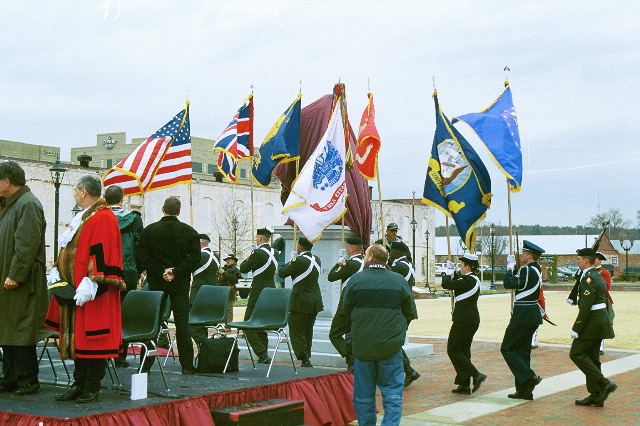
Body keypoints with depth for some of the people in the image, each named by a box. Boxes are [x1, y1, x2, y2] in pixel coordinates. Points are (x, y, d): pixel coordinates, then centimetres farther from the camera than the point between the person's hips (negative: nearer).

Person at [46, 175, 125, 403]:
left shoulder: (103, 218, -12)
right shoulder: (81, 218, 18)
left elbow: (103, 254, -20)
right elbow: (69, 251, 22)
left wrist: (90, 283, -25)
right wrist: (57, 271, 10)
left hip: (92, 291, -10)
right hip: (75, 289, 10)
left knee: (91, 339, -4)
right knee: (77, 338, 11)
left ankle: (92, 388, 2)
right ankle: (79, 385, 17)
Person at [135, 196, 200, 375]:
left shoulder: (149, 230, 1)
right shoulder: (189, 231, -1)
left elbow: (141, 257, -5)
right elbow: (195, 258, -8)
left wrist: (160, 272, -8)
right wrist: (176, 272, -10)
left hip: (156, 283, 1)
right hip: (180, 284, -1)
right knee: (182, 323, 2)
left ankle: (146, 364, 8)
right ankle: (187, 365, 3)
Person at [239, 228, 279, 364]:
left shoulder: (258, 253, -15)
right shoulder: (275, 253, 9)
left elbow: (243, 268, -8)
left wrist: (250, 256, 8)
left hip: (258, 294, -8)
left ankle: (263, 355, -13)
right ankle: (263, 356, 16)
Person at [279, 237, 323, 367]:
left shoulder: (299, 261, -16)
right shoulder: (316, 259, 7)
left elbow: (282, 273, -11)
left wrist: (290, 262, 3)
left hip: (301, 302, -8)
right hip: (315, 301, 8)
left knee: (296, 331, -2)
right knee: (308, 331, 16)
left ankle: (305, 359, -8)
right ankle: (307, 358, 19)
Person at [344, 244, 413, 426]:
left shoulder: (355, 279, -4)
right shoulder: (398, 280, -1)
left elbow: (347, 310, 6)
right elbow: (409, 312, 6)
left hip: (362, 344, 0)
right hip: (391, 346, 0)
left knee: (363, 396, 11)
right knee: (392, 394, 5)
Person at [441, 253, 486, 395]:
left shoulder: (467, 280, -18)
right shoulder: (475, 279, 11)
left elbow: (446, 284, -17)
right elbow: (457, 282, 25)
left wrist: (449, 273, 0)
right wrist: (453, 272, 17)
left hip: (463, 320, -10)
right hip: (472, 320, 10)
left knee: (453, 350, -1)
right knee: (463, 350, 13)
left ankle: (476, 375, -11)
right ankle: (464, 385, 13)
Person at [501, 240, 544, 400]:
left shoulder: (527, 270, -17)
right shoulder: (536, 269, 12)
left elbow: (509, 283, -16)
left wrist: (510, 267, -4)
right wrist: (514, 266, 11)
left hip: (523, 315, -10)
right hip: (533, 315, 10)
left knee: (507, 348, -1)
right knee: (522, 351, 13)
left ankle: (530, 377, -9)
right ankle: (524, 391, 14)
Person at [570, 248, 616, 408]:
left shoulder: (588, 278, -17)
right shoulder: (598, 277, 15)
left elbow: (586, 307, -22)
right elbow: (604, 302, 19)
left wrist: (576, 329, -19)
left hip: (591, 321, -10)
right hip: (601, 319, 10)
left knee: (576, 353, -5)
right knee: (591, 357, 11)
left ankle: (604, 383, -11)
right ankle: (596, 396, 12)